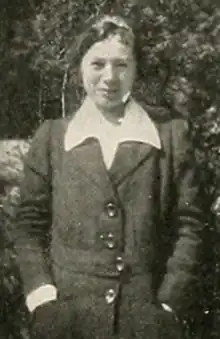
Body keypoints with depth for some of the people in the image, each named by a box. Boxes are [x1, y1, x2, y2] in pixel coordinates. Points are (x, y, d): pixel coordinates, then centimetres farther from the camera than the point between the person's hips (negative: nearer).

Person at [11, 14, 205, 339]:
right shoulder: (51, 136, 4)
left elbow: (188, 223, 0)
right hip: (67, 312, 1)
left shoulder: (170, 132, 1)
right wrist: (42, 293, -6)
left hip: (146, 313, 0)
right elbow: (30, 223, 5)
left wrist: (170, 302, -6)